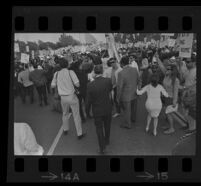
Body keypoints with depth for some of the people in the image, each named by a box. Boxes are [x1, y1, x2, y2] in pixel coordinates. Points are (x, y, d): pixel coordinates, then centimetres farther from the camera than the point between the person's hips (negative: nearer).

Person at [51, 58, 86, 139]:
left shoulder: (57, 74, -1)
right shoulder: (70, 72, -11)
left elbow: (52, 86, 3)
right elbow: (77, 84, -15)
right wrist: (71, 82, 4)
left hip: (63, 97, 4)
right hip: (72, 96, -4)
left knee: (65, 114, 25)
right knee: (76, 115, 4)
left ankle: (65, 130, 39)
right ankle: (79, 134, 10)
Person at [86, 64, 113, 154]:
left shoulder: (90, 85, -22)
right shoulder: (108, 81, -20)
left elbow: (88, 100, -14)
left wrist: (87, 105, 6)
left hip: (97, 110, -2)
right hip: (107, 109, 2)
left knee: (99, 128, 14)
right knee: (107, 126, 26)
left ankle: (102, 148, 20)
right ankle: (107, 141, 49)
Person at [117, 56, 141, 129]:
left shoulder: (121, 73, -27)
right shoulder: (135, 70, -10)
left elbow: (119, 87, -22)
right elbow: (138, 81, 2)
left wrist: (118, 97, -9)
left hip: (126, 96, -5)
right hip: (134, 94, 6)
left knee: (126, 110, 14)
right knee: (133, 107, 28)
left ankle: (127, 124, 31)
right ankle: (133, 118, 52)